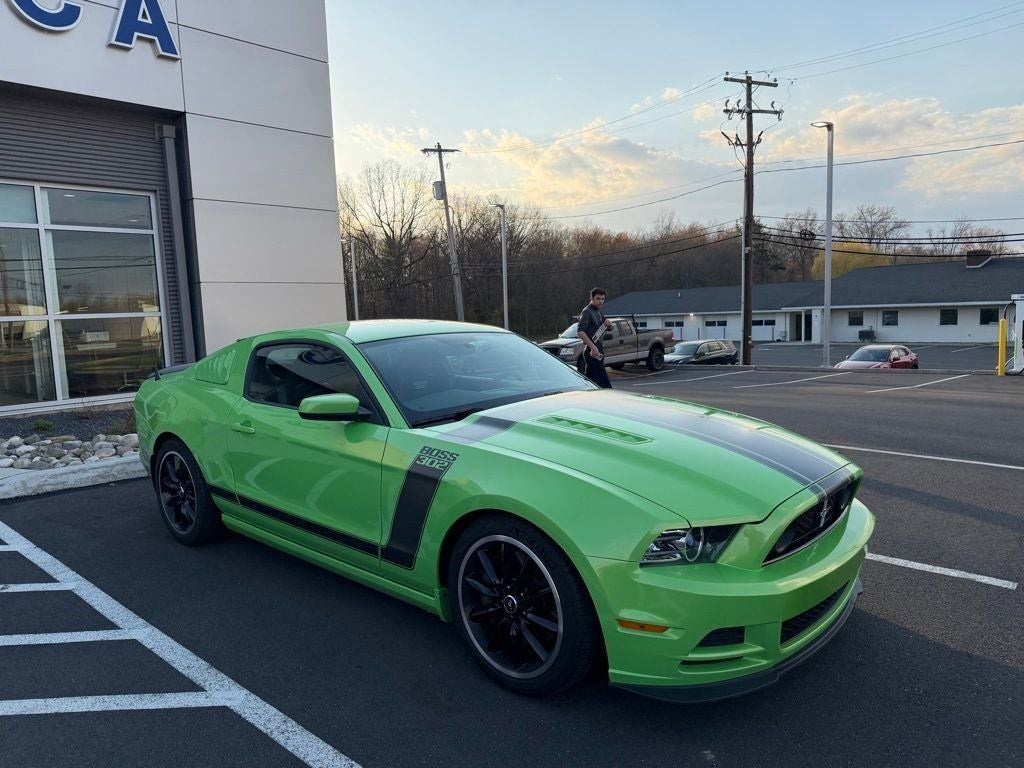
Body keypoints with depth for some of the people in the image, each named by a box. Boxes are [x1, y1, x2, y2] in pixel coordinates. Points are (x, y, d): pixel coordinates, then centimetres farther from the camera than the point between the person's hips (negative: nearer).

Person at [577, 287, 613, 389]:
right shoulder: (587, 312, -11)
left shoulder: (599, 312, 17)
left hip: (598, 351, 9)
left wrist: (608, 324, 4)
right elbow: (580, 332, -22)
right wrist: (593, 347, -29)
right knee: (605, 384, -12)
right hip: (592, 352, -9)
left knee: (590, 381, 11)